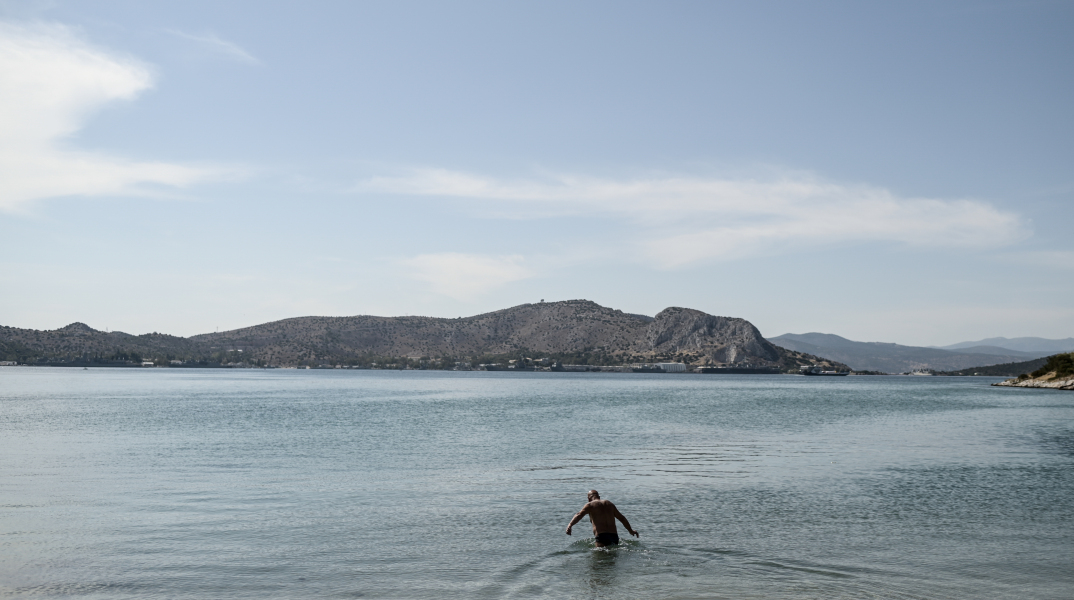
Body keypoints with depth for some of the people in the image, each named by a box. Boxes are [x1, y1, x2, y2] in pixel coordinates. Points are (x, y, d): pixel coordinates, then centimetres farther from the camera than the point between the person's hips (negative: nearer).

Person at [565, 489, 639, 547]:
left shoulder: (590, 505, 7)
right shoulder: (609, 504, 25)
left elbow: (579, 515, -10)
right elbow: (622, 518, 34)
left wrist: (570, 525, -21)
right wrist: (631, 530, 44)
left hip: (602, 536, -6)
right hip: (614, 536, 6)